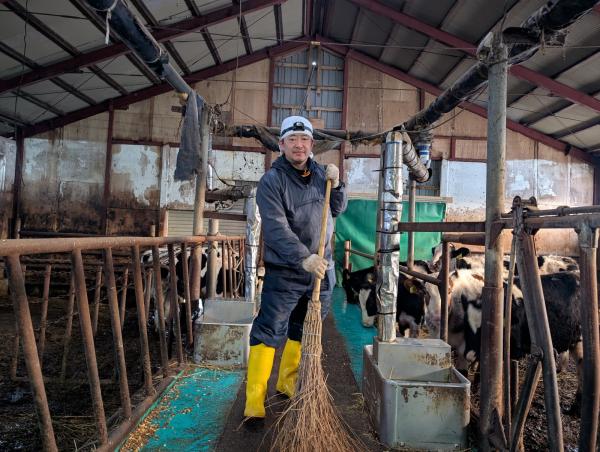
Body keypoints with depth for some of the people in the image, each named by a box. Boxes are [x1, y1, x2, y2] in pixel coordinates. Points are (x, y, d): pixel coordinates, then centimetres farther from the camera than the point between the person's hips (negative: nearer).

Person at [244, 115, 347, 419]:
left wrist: (335, 184, -3)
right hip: (284, 272, -6)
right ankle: (255, 399, 7)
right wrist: (303, 258, -34)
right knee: (269, 332, -4)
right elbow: (276, 228, -24)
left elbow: (337, 210, 15)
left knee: (303, 330, 17)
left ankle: (287, 382, 36)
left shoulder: (320, 173, 7)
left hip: (321, 269, 6)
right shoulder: (271, 180, -13)